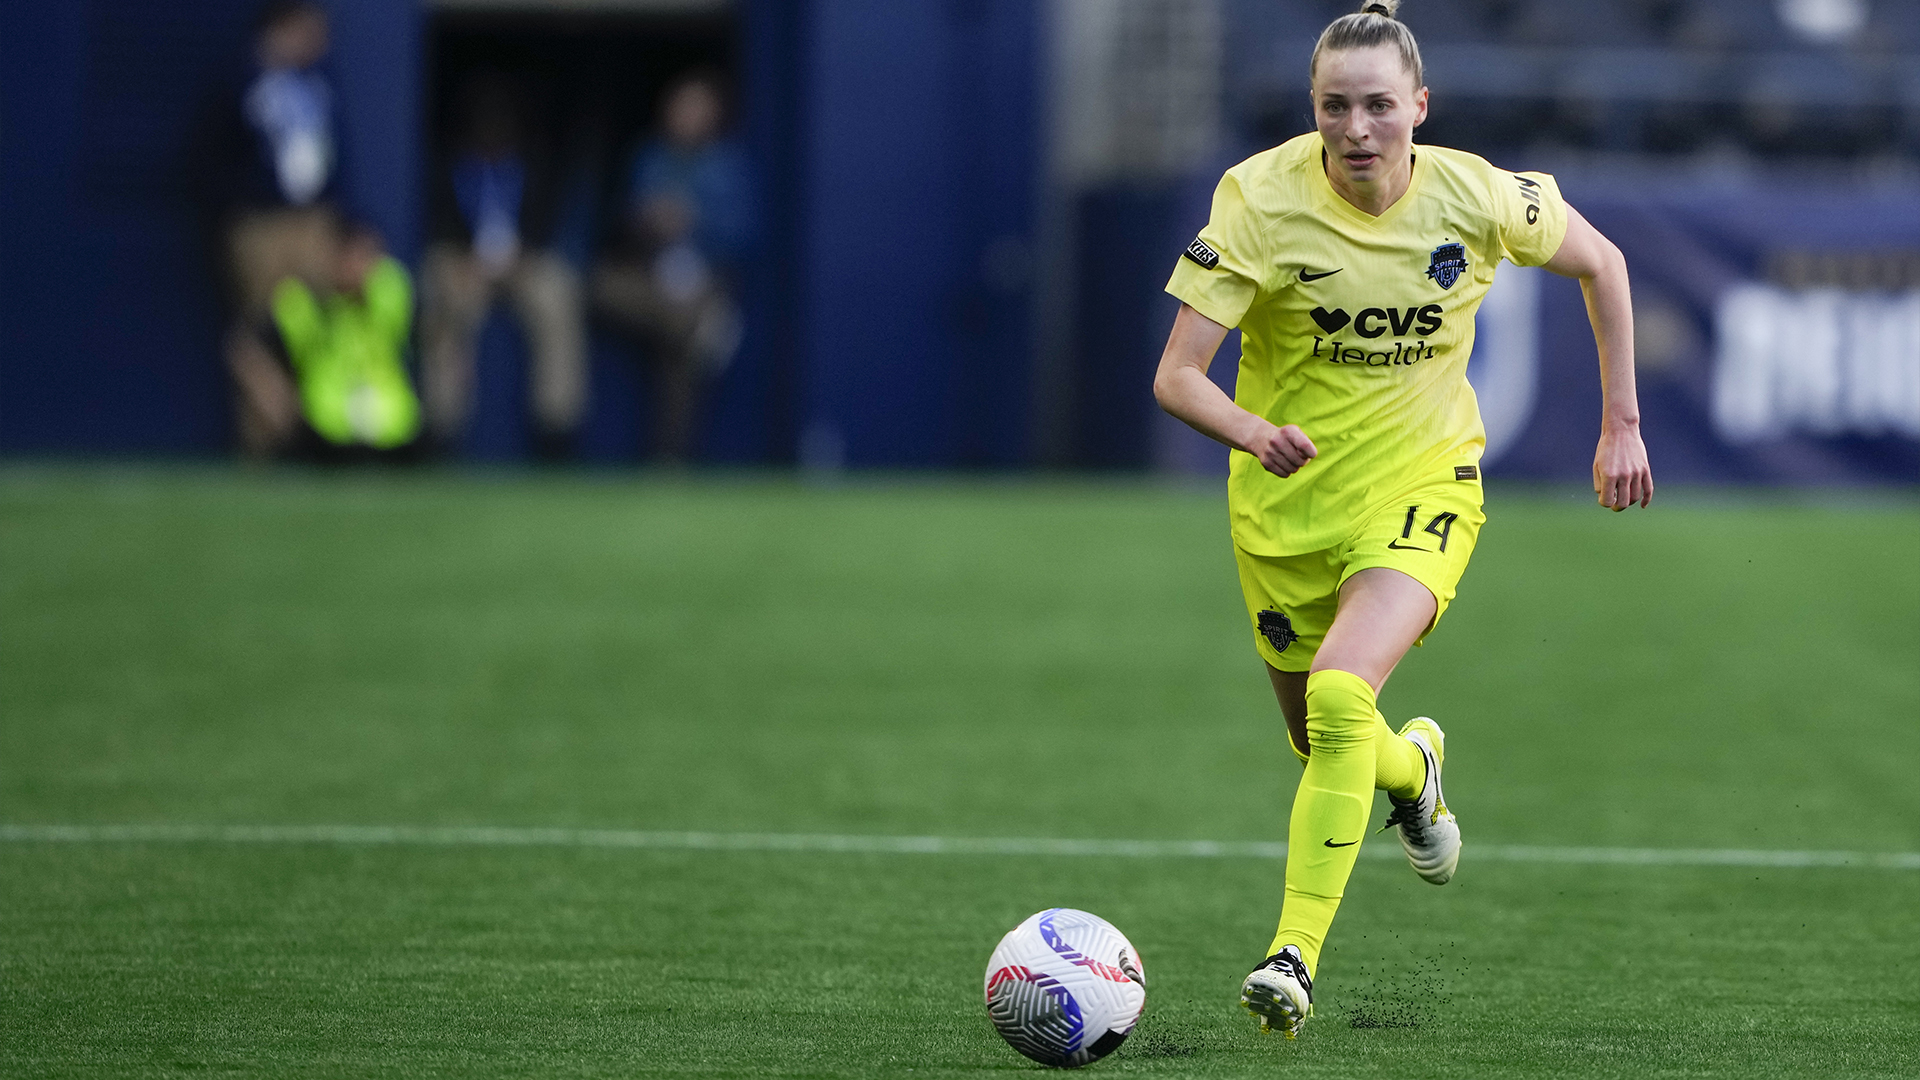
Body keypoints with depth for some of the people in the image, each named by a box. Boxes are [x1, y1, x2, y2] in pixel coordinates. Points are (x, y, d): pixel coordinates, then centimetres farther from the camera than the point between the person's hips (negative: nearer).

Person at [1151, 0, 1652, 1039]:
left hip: (1420, 486, -2)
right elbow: (1176, 375, -20)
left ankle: (1294, 954, -25)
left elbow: (1598, 261, 8)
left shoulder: (1475, 196, -13)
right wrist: (1255, 434, -41)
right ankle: (1411, 762, 53)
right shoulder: (1260, 196, -17)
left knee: (1340, 696, -28)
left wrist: (1621, 424, 5)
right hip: (1287, 502, 2)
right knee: (1327, 749, 15)